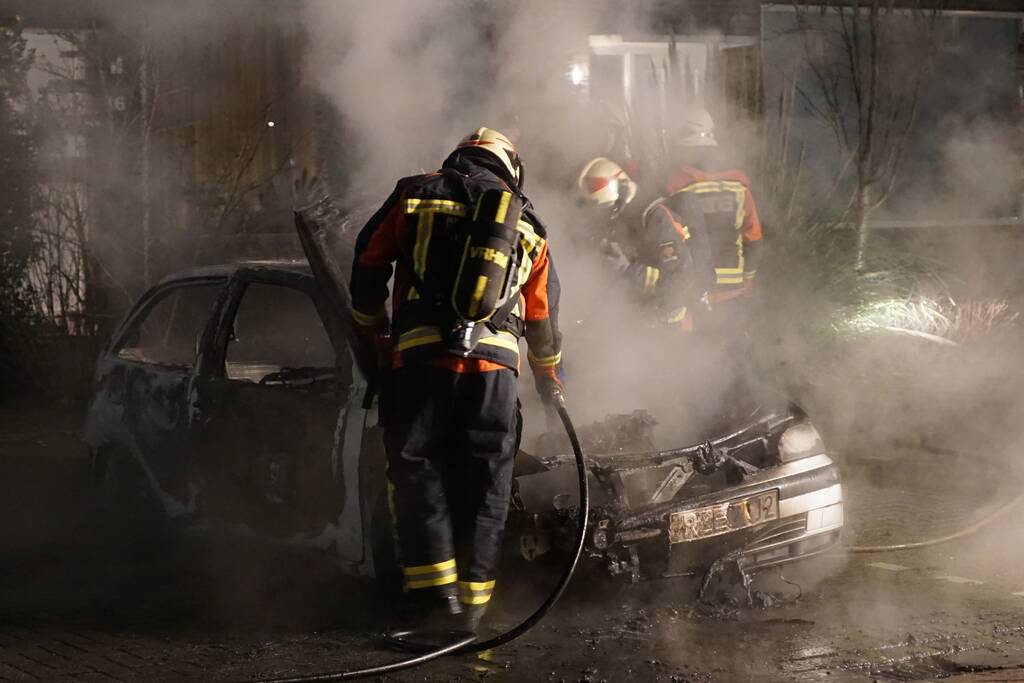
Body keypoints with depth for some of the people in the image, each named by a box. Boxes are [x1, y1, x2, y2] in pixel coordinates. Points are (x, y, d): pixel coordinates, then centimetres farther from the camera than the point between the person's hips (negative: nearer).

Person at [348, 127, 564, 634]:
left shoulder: (416, 195, 14)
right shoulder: (527, 226, 22)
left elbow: (367, 268, 15)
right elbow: (543, 315, 30)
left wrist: (369, 339, 29)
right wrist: (550, 378, 46)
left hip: (420, 358, -2)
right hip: (495, 363, 2)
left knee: (417, 471, 5)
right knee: (484, 485, 9)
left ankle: (434, 590, -4)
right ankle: (473, 597, 9)